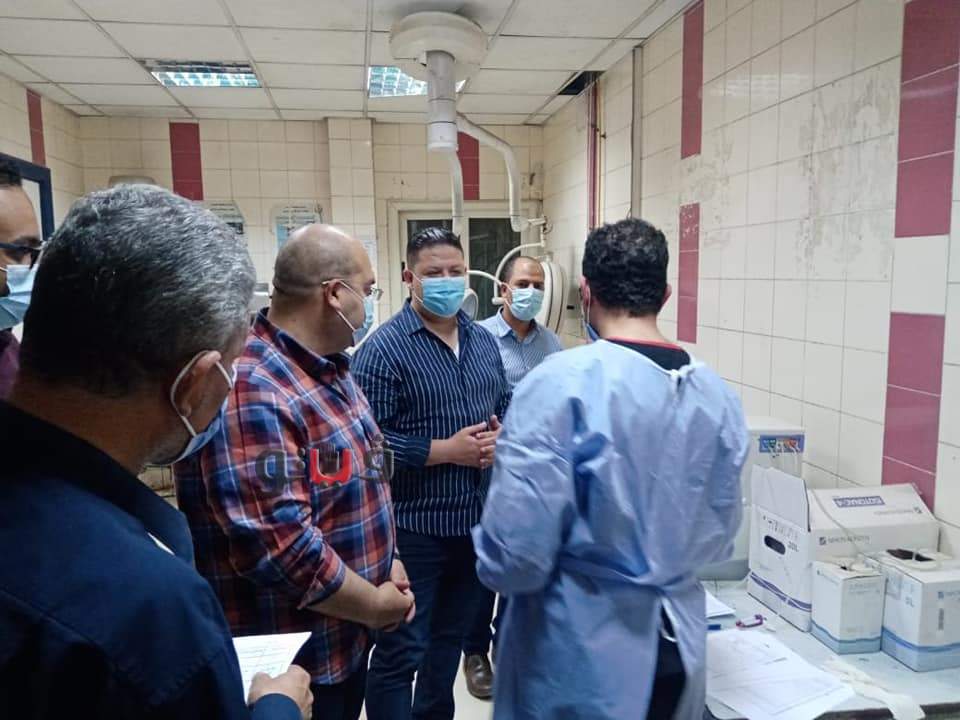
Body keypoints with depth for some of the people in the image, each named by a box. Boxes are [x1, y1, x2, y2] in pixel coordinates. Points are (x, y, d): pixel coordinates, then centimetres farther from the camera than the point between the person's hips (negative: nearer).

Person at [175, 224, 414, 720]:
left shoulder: (329, 369, 4)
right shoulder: (249, 391, -28)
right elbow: (278, 548, -31)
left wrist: (387, 561, 3)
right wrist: (375, 606, -18)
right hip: (288, 659, -8)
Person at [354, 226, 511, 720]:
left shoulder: (484, 341, 7)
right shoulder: (385, 348, -14)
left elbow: (505, 405, 17)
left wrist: (501, 436, -5)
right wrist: (445, 450, -20)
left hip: (476, 517, 7)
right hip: (414, 524, -6)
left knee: (451, 636, 23)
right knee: (401, 651, 5)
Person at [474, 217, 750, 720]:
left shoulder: (560, 384, -21)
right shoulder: (718, 395, -4)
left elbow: (514, 557, -21)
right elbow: (718, 541, 8)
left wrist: (493, 557, 1)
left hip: (580, 655, -4)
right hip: (681, 647, 5)